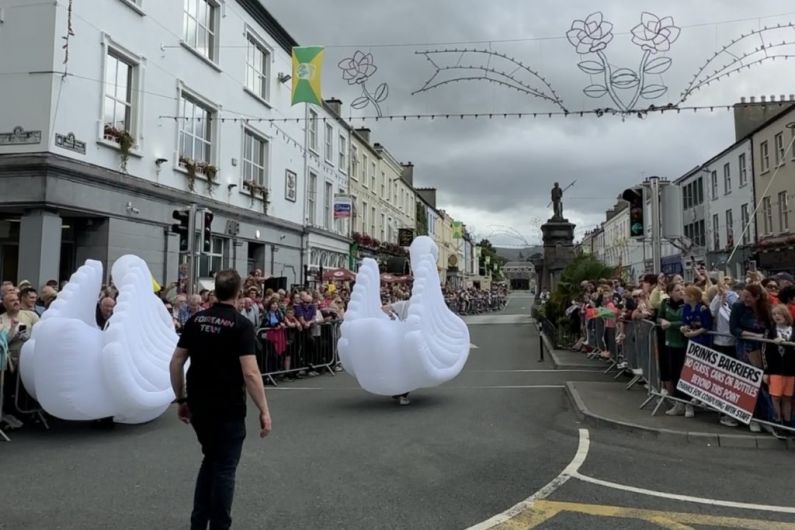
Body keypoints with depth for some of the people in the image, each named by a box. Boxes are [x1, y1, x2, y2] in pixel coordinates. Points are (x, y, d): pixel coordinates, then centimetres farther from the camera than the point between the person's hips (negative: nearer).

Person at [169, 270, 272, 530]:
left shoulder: (195, 320, 3)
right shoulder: (241, 324, -14)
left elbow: (176, 363, 5)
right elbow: (250, 373, -21)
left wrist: (181, 399, 15)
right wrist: (264, 411, -16)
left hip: (198, 407, 6)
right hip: (228, 409, -6)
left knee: (210, 461, 22)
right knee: (224, 468, 7)